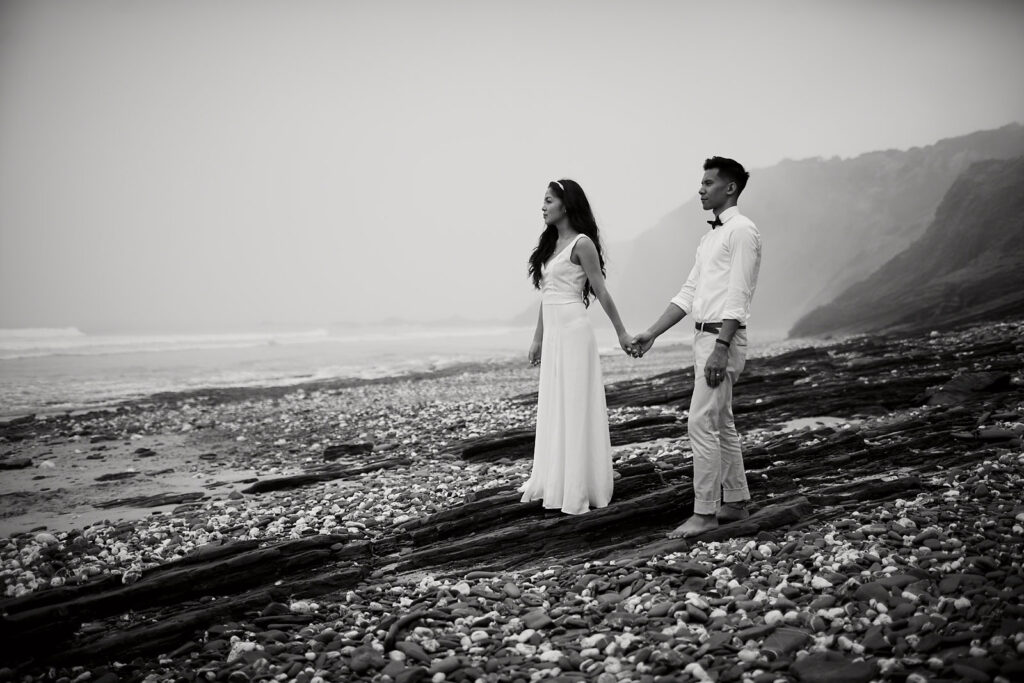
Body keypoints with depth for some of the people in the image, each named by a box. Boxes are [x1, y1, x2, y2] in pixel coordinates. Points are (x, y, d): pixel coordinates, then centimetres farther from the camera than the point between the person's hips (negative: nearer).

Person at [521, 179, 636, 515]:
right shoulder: (551, 243, 15)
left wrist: (621, 332, -6)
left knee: (574, 408, -3)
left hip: (573, 333, -8)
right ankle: (552, 482, 19)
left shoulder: (581, 243, -8)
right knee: (553, 409, 11)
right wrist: (538, 338, 19)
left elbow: (601, 291, -8)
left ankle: (577, 488, 4)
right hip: (553, 335, 8)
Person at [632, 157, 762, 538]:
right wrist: (653, 333, 11)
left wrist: (721, 348, -24)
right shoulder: (711, 235, 18)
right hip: (704, 335, 10)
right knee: (721, 424, 15)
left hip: (724, 337, -10)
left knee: (702, 424, -11)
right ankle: (736, 503, 25)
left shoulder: (742, 230, -10)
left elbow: (737, 296, -18)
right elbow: (689, 293, 17)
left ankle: (704, 513, -5)